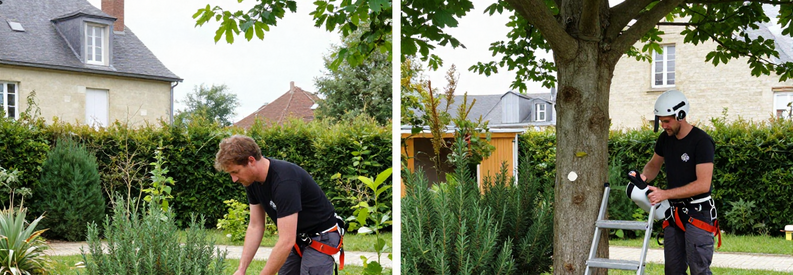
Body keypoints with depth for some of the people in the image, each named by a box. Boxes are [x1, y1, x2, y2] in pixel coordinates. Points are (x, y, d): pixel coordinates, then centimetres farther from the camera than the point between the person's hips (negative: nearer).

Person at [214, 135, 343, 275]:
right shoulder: (253, 180, -7)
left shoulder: (284, 180, -34)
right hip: (296, 237, 8)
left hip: (320, 239, -8)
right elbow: (255, 226, 1)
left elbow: (286, 241, -35)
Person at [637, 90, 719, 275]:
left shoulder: (702, 141, -16)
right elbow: (654, 164, 23)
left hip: (698, 213, -7)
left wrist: (665, 194, -25)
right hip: (674, 212, 7)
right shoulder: (665, 139, 6)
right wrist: (644, 176, -1)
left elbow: (703, 184, -22)